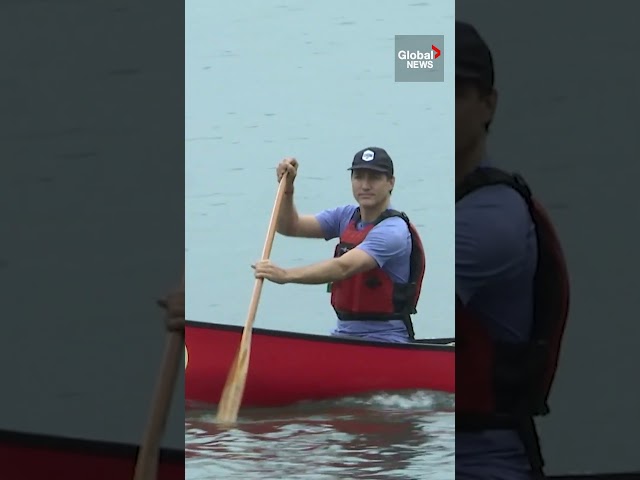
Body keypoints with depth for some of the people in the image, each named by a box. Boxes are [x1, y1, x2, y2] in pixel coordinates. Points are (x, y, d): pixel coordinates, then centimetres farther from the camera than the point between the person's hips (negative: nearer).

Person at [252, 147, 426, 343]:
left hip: (385, 341, -7)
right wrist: (287, 187, -8)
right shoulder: (347, 217, 11)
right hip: (344, 333, 7)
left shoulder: (393, 231, -15)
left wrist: (285, 275, -39)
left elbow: (343, 268, -29)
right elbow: (290, 227, 10)